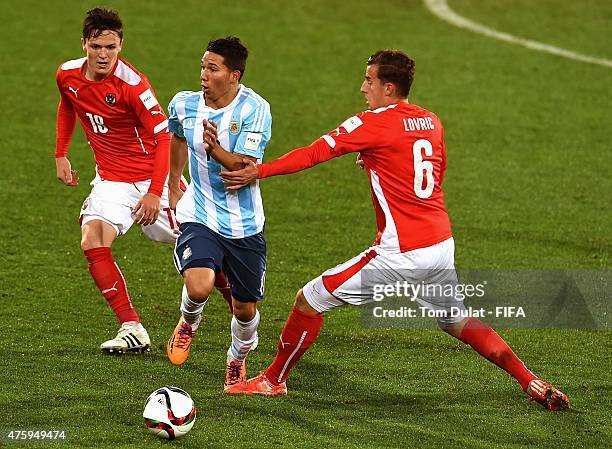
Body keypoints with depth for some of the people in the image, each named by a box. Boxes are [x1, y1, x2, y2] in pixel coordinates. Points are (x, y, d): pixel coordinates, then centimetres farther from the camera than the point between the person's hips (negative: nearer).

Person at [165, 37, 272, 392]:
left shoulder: (255, 109, -14)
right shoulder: (184, 104, -4)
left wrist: (217, 150, -40)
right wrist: (173, 184, 29)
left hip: (245, 226, 0)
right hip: (200, 217, 1)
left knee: (245, 308, 8)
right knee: (199, 287, -27)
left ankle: (238, 360, 41)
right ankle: (189, 322, 10)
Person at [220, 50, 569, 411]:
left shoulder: (373, 124, -10)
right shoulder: (432, 121, 11)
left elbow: (315, 153, -16)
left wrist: (258, 172, -16)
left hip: (401, 254, -7)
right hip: (442, 245, 7)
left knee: (309, 300, 4)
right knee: (457, 323, 24)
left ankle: (273, 379, 14)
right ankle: (534, 384, 18)